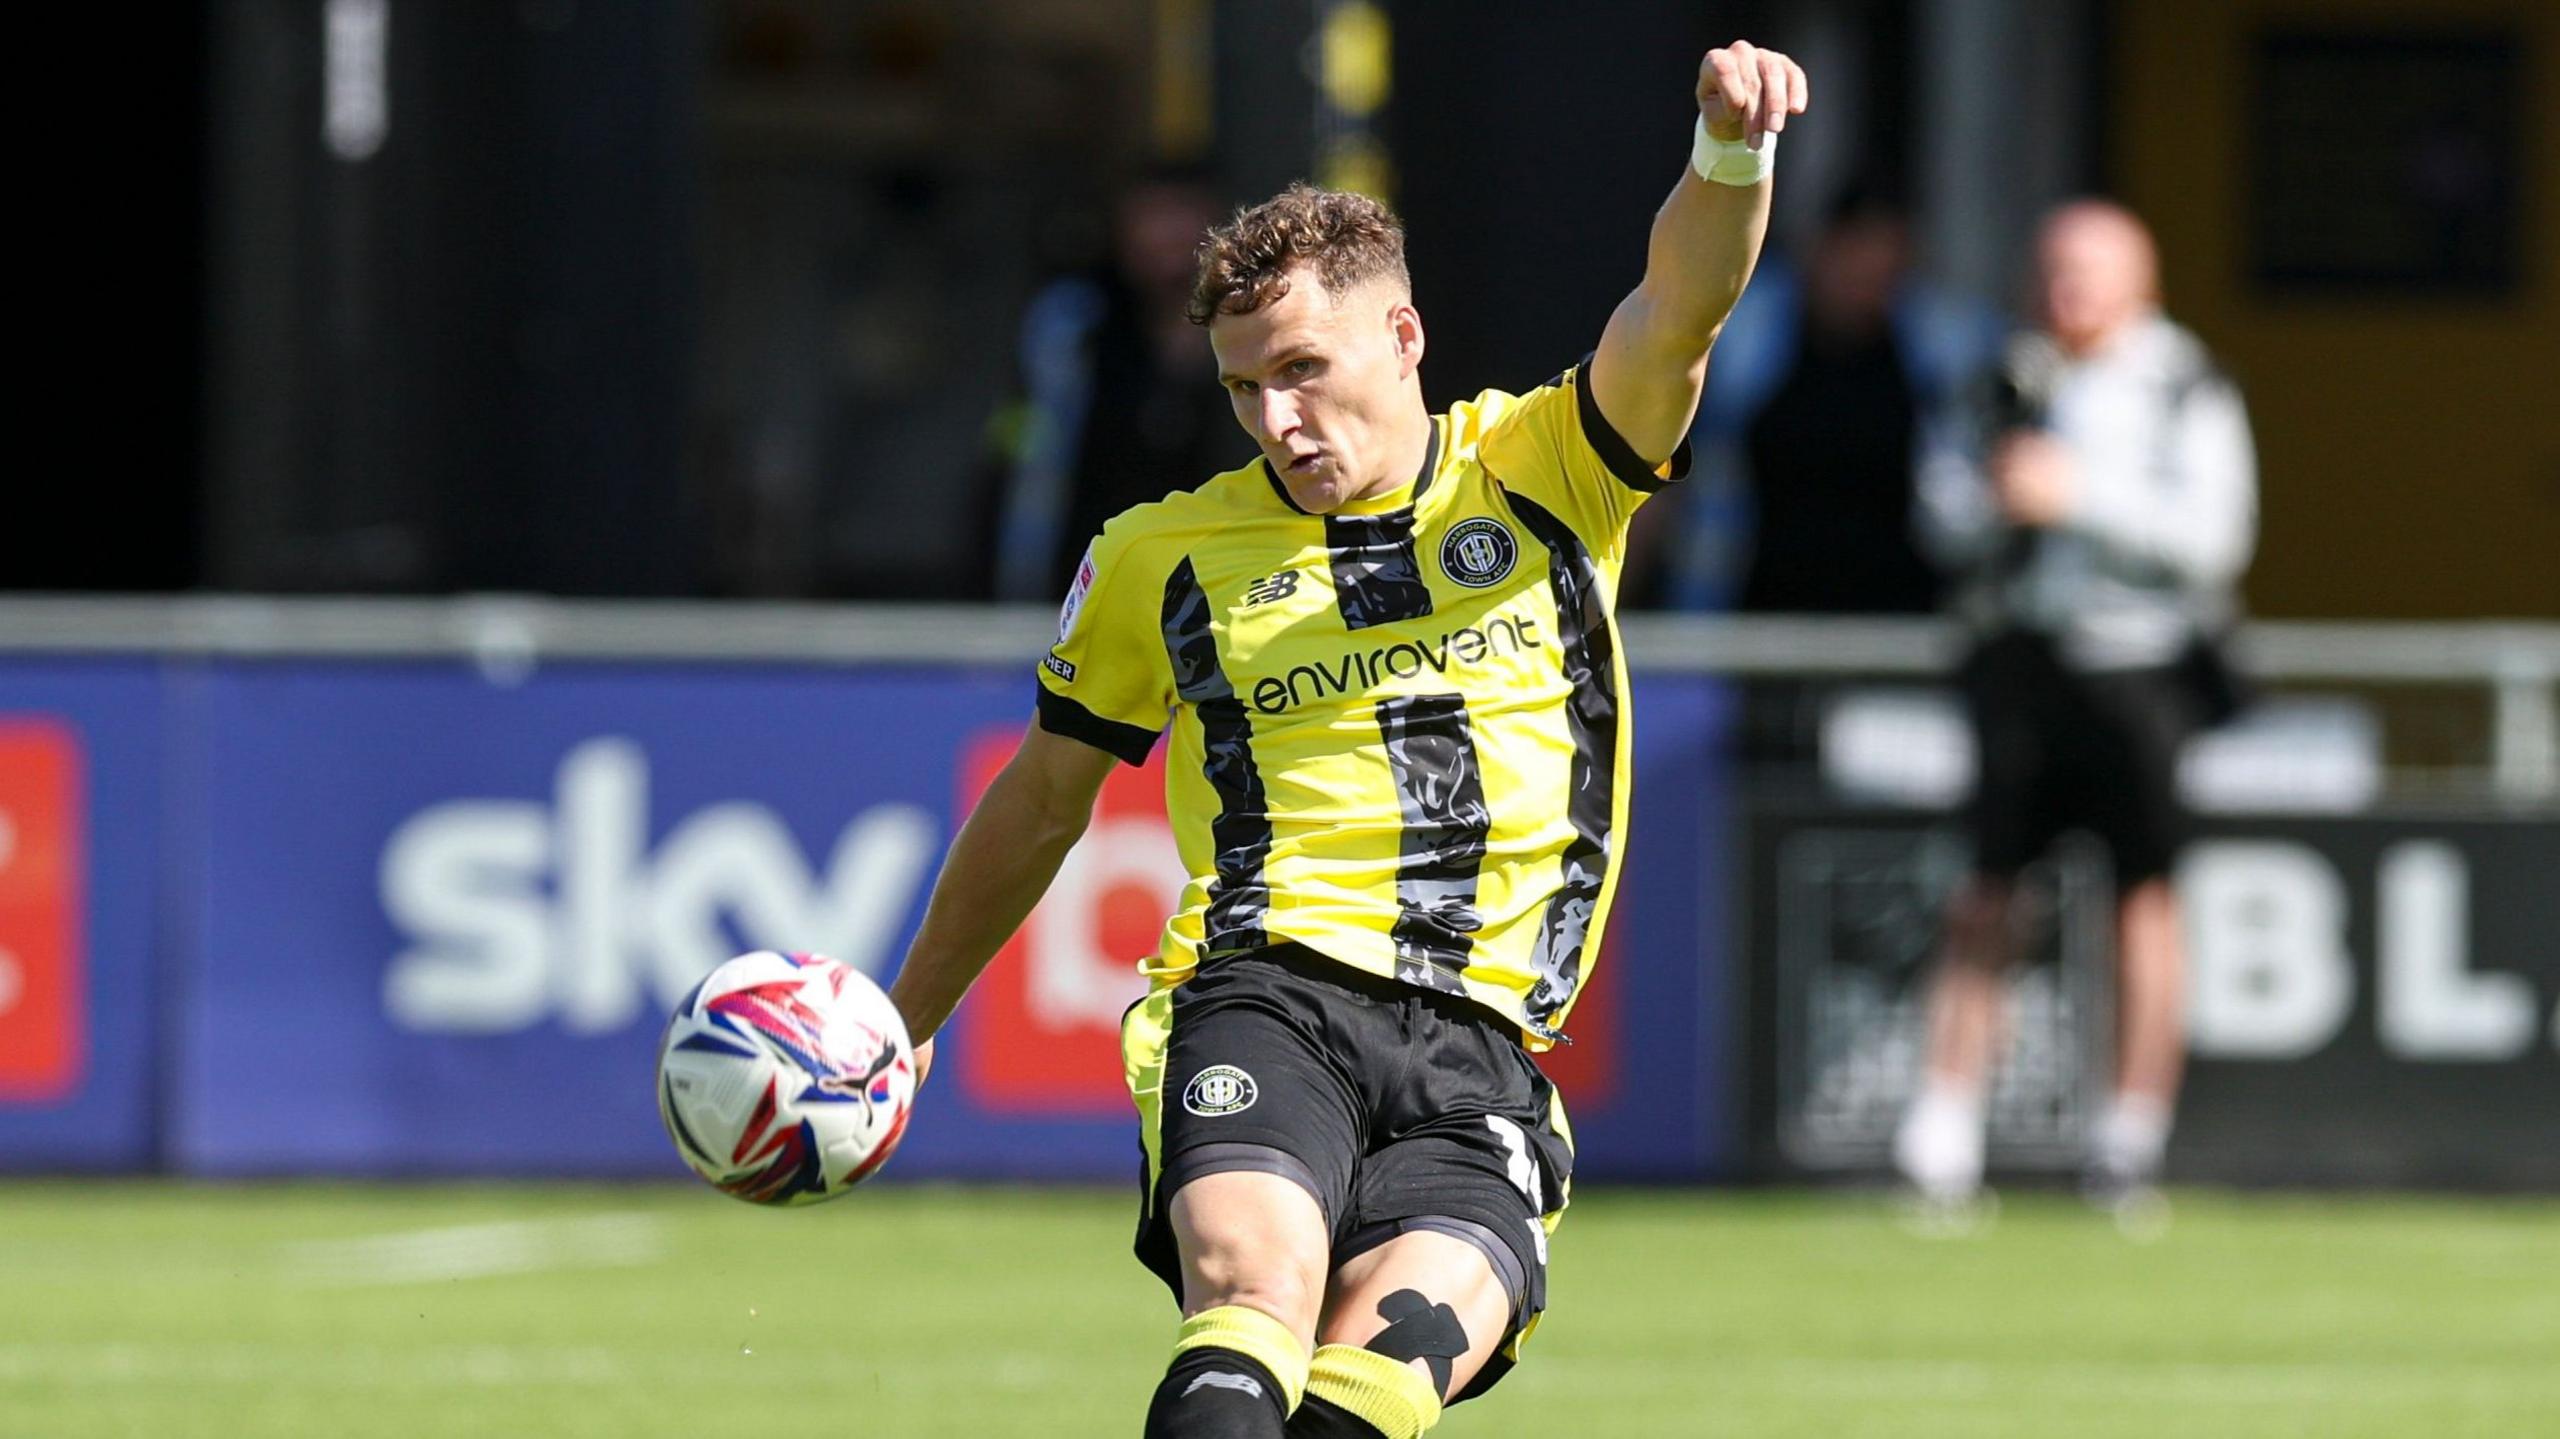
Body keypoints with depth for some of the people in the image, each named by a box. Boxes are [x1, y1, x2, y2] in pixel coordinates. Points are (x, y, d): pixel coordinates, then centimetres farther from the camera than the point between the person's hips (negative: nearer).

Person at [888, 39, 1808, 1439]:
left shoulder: (1540, 474, 12)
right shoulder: (1162, 557, 15)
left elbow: (1680, 303, -6)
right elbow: (1042, 801, 28)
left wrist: (1729, 147, -28)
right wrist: (898, 1028, 35)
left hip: (1482, 1051, 1)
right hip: (1263, 997, -1)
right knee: (1254, 1290, -33)